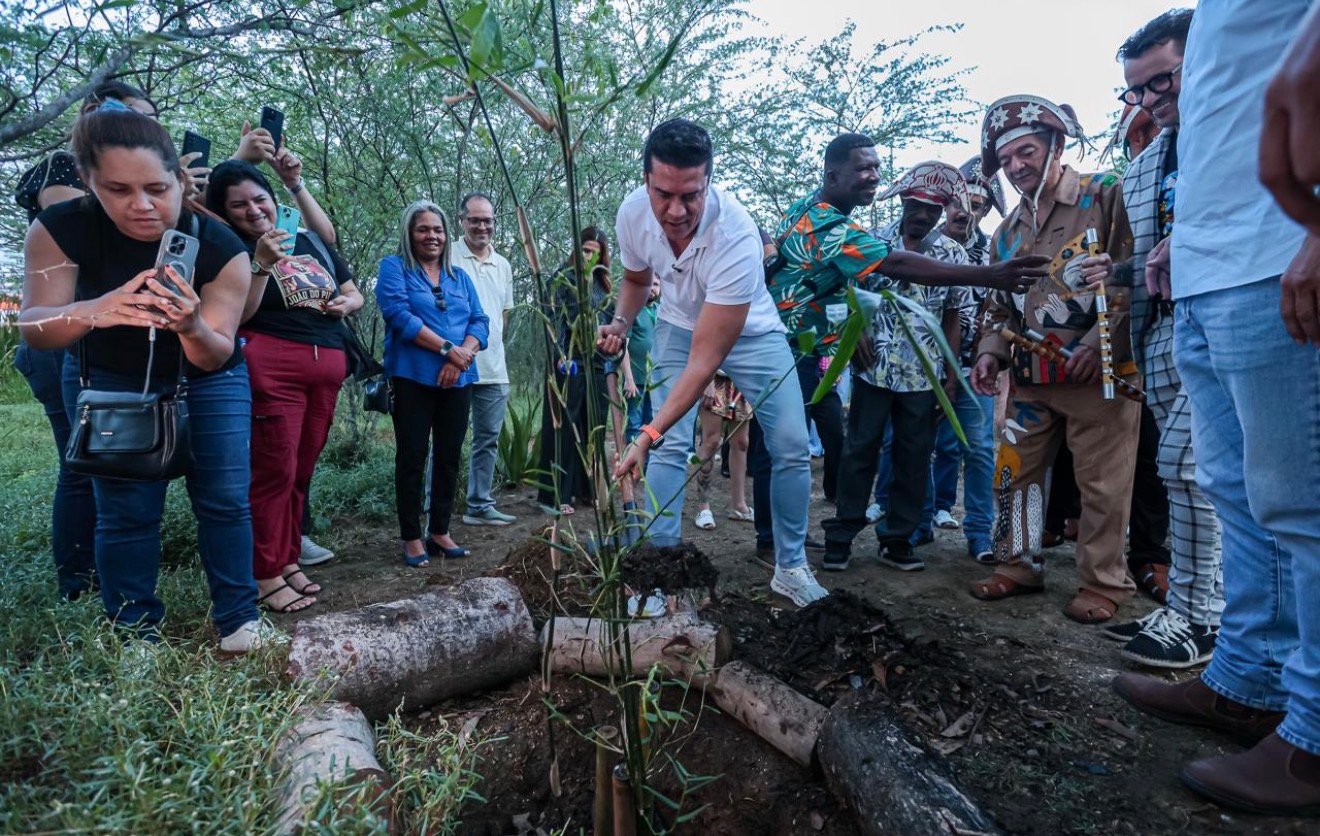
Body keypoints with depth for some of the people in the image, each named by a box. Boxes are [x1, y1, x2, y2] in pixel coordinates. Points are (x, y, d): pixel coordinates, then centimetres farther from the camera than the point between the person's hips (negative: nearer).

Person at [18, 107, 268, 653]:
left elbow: (216, 355, -23)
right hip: (111, 381, 0)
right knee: (126, 510, -1)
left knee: (225, 498, -4)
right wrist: (92, 312, -49)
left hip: (207, 379, 0)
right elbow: (32, 326, -27)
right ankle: (133, 637, 12)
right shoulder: (61, 229, -21)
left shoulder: (220, 247, -25)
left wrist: (192, 328, -47)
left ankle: (238, 619, 8)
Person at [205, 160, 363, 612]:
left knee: (303, 470, 10)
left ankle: (289, 560, 21)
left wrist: (345, 304, 3)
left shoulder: (312, 242, 17)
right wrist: (261, 263, -20)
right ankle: (266, 576, 1)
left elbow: (354, 293, 25)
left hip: (328, 365, 6)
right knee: (274, 470, -7)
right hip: (271, 365, -5)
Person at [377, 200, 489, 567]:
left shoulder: (460, 276, 17)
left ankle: (439, 532, 20)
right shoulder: (394, 267, 3)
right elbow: (398, 314, -12)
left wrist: (462, 355, -11)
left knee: (449, 457, 8)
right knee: (412, 458, 0)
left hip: (457, 380, 5)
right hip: (413, 378, -5)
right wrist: (446, 348, -16)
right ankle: (412, 538, 10)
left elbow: (480, 322, 8)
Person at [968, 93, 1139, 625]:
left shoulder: (1105, 197, -1)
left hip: (1100, 372, -6)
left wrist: (1101, 341, -19)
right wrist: (991, 353, 5)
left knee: (1102, 482, 0)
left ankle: (1104, 582, 14)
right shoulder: (1007, 232, 17)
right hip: (1031, 379, 6)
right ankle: (1019, 566, 24)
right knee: (1014, 472, 9)